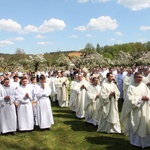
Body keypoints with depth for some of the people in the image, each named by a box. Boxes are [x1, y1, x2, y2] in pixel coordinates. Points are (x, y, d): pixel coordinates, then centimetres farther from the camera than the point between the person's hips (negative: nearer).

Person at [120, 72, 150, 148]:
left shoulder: (144, 85, 5)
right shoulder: (131, 87, -10)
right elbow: (130, 99, -17)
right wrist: (141, 98, -17)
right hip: (136, 111, -4)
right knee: (136, 126, 5)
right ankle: (136, 141, 21)